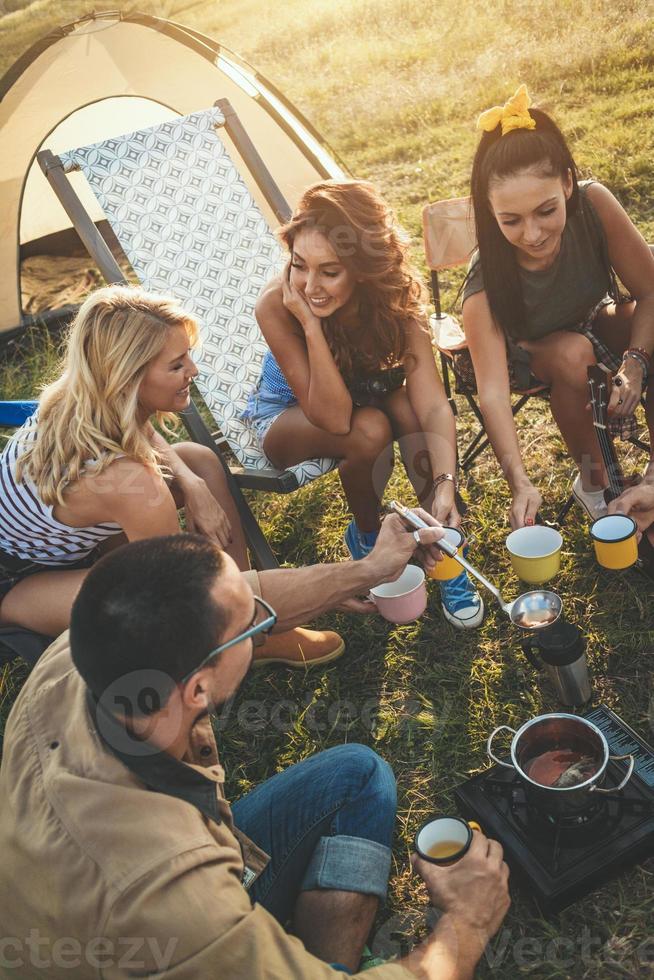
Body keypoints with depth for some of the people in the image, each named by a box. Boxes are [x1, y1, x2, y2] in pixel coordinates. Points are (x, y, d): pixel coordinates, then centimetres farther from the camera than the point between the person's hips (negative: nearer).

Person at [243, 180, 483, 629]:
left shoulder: (394, 297, -26)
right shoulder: (276, 306, -33)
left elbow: (433, 406, -32)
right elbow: (333, 417, -37)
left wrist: (445, 485, -47)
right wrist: (310, 323, -45)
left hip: (367, 396, 3)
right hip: (287, 416, -2)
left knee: (408, 409, -30)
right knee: (369, 431, -32)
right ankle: (367, 538, -3)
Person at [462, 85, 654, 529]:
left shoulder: (593, 204, -30)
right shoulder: (485, 283, -35)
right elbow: (493, 391, -41)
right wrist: (520, 482, -54)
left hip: (594, 323, 2)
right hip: (528, 355, -2)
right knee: (574, 353, -34)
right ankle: (592, 482, -12)